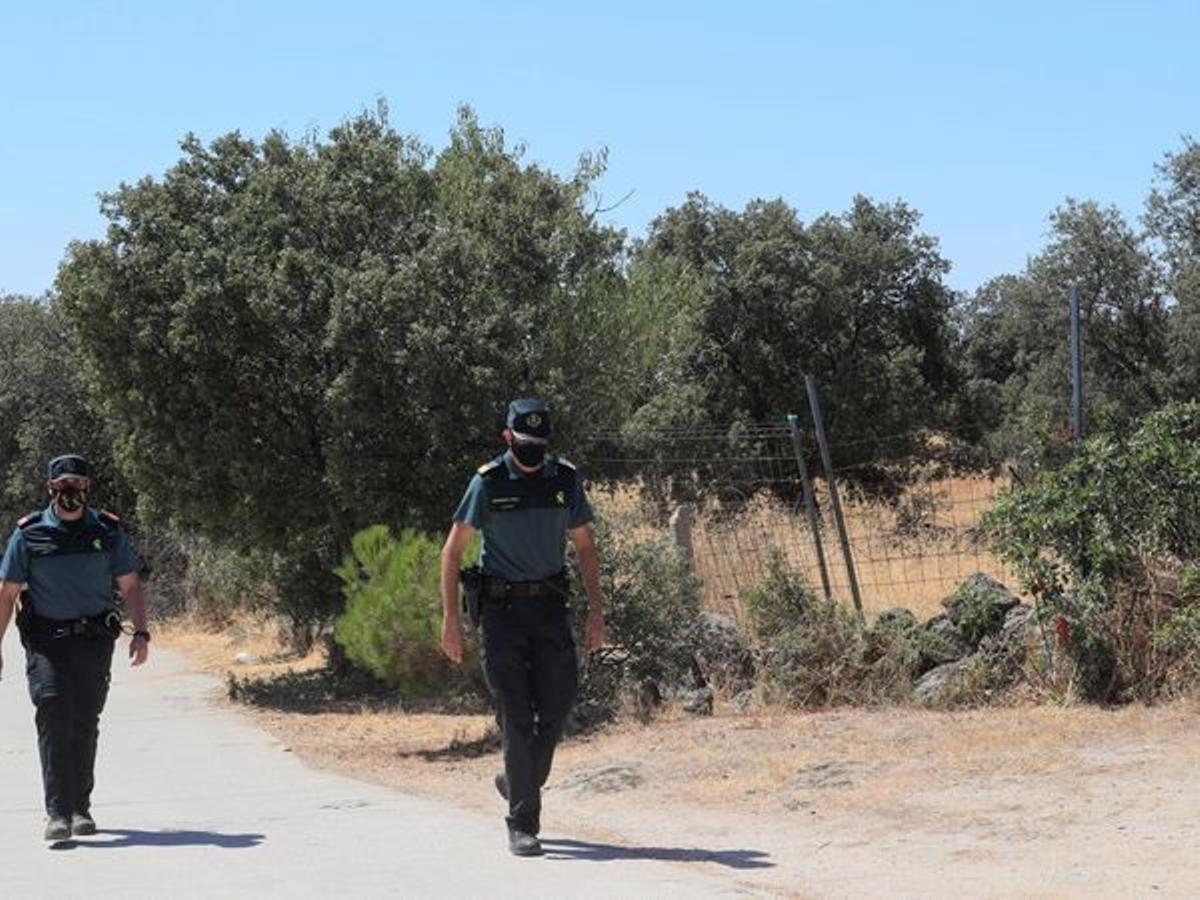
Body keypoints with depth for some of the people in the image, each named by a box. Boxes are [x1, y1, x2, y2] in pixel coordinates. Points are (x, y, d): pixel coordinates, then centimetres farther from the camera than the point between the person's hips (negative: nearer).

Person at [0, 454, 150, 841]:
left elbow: (130, 586, 9)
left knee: (85, 722, 5)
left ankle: (81, 807, 17)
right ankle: (57, 811, -18)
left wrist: (141, 632, -4)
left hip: (93, 640, 2)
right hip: (45, 639, -2)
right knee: (53, 715, -15)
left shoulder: (107, 531, 5)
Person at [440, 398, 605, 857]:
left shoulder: (566, 479, 4)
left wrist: (596, 610, 5)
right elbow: (452, 550, -3)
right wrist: (450, 617, -8)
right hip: (502, 608, -3)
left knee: (558, 703, 0)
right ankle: (522, 824, -2)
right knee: (517, 716, -6)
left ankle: (518, 782, 27)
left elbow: (585, 547, 13)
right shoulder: (488, 483, -6)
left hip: (550, 604, 3)